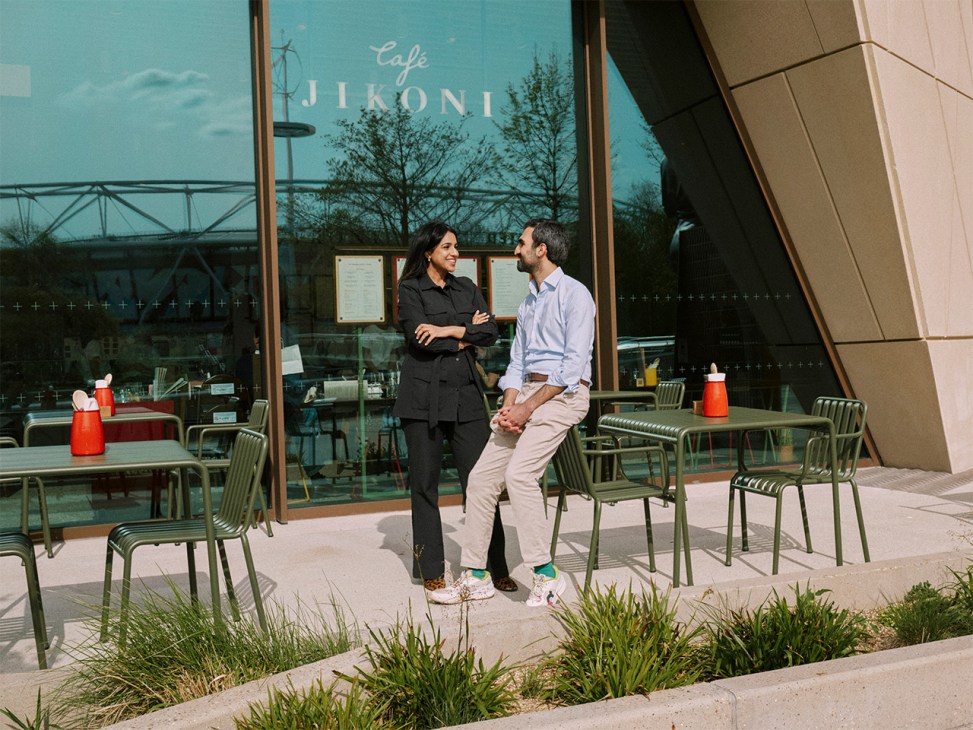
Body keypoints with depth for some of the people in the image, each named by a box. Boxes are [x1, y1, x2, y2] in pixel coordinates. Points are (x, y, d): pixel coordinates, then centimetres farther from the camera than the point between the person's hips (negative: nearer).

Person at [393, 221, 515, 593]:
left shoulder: (467, 288, 16)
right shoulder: (410, 290, 2)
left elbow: (491, 333, 3)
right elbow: (420, 339, -12)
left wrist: (448, 330, -9)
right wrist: (466, 334, -3)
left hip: (466, 394, 4)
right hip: (424, 395, -3)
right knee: (425, 485, 3)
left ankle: (494, 567, 6)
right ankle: (431, 570, 14)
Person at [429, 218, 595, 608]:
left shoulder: (574, 295, -5)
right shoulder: (528, 303, 22)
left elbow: (573, 364, -14)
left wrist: (529, 407, -16)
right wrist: (509, 405, -1)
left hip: (561, 394, -8)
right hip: (526, 393, 8)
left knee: (519, 474, -24)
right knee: (481, 477, -1)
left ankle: (546, 575, -15)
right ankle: (476, 576, 7)